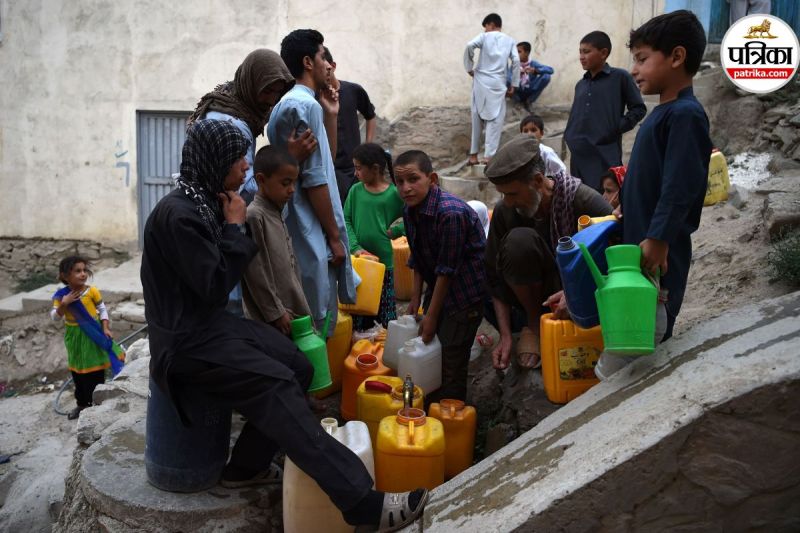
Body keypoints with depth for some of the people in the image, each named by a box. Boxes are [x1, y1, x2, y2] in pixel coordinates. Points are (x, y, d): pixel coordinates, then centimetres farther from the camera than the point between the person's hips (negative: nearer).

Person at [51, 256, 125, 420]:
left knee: (97, 372, 5)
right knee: (78, 372, 14)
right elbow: (55, 317, -9)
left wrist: (105, 328, -10)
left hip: (93, 335, -2)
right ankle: (82, 403, 29)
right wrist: (63, 304, -25)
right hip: (74, 337, 2)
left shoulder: (92, 291, -12)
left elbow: (102, 310, -3)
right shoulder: (61, 295, -8)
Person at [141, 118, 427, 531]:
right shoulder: (178, 214, -20)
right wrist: (235, 226, -12)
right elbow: (215, 285, -19)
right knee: (278, 388, -20)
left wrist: (233, 225, 2)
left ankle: (246, 467, 16)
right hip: (188, 339, -9)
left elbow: (225, 269, 15)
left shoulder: (207, 202, 9)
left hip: (212, 323, 9)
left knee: (299, 368, 2)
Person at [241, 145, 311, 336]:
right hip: (271, 320, -8)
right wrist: (276, 312, -15)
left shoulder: (277, 214, 12)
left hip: (292, 311, 9)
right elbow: (257, 274, -17)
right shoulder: (253, 216, -15)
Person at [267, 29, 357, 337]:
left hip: (298, 226, 10)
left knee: (306, 319, 17)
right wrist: (334, 236, -14)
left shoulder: (288, 103, 17)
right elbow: (315, 179, -19)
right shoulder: (307, 105, -15)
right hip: (312, 233, -10)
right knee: (317, 325, -2)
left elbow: (325, 161, 23)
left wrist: (330, 116, 14)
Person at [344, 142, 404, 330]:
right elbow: (346, 221, -1)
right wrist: (355, 247, -13)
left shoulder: (393, 194, -6)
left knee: (385, 313, 6)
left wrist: (393, 231, -11)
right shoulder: (356, 191, 2)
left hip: (384, 260, -2)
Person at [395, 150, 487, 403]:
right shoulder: (410, 211, -2)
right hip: (438, 287, 8)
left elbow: (447, 269, -23)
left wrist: (432, 315, -17)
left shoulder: (451, 213, -27)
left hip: (466, 292, -8)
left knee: (451, 362, -2)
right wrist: (415, 301, 8)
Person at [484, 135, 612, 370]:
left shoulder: (583, 199, -20)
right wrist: (506, 336, -14)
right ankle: (532, 323, -10)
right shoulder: (504, 211, -11)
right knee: (519, 239, -28)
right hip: (537, 293, 2)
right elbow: (495, 277, -7)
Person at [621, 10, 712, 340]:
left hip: (658, 247, -9)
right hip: (638, 239, 9)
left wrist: (657, 239, -24)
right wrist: (627, 213, 22)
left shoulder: (686, 114, -17)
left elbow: (680, 187, -23)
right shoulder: (663, 113, 12)